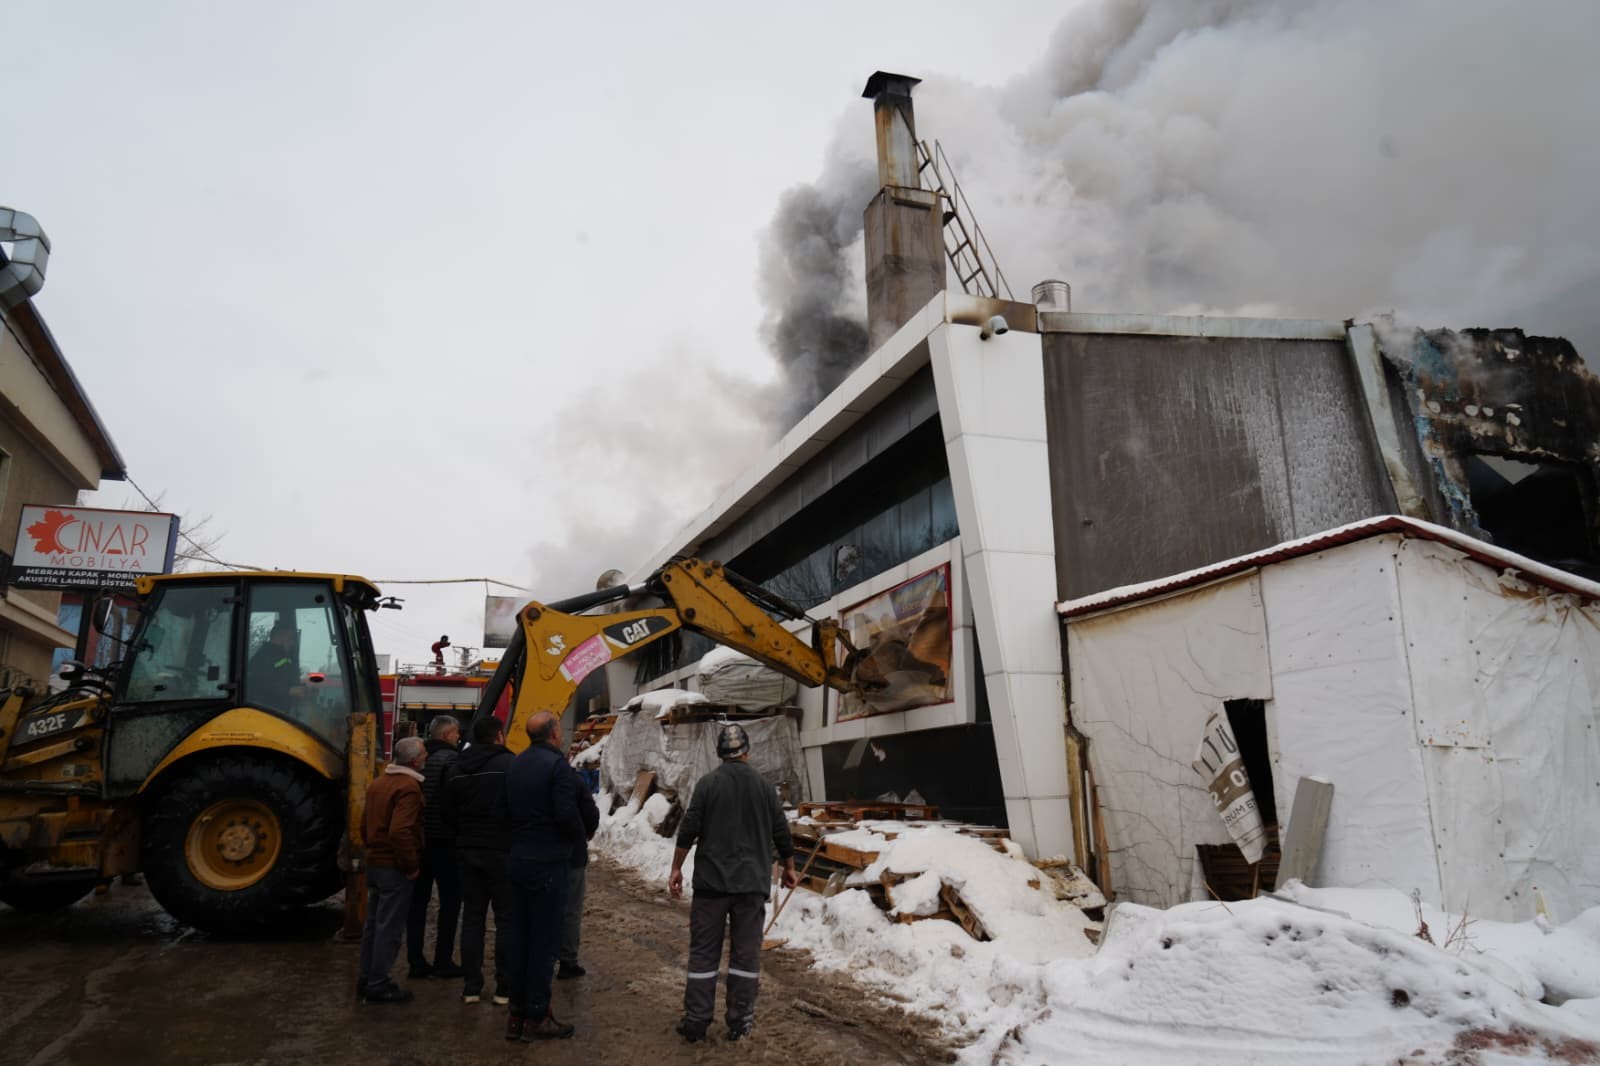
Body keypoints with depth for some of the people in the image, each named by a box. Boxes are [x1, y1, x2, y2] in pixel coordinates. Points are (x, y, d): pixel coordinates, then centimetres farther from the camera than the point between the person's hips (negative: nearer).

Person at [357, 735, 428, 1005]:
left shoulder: (379, 782, 10)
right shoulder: (409, 787, -20)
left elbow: (366, 824, 17)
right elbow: (400, 831, -29)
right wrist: (411, 865, -19)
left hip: (375, 862, 9)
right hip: (395, 868, -9)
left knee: (373, 923, 17)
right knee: (389, 927, 0)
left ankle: (366, 980, 25)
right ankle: (378, 986, 6)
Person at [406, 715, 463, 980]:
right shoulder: (451, 759, -12)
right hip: (444, 839, -6)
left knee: (418, 900, 11)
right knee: (450, 900, 4)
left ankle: (416, 962, 14)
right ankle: (443, 962, 6)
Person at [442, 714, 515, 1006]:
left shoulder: (454, 770, 6)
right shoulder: (509, 765, -13)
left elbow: (447, 814, 10)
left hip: (467, 851, 5)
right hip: (502, 852, -5)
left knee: (472, 916, 13)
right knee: (506, 918, 4)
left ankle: (471, 987, 16)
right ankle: (505, 987, 7)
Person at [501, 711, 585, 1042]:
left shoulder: (515, 765, 9)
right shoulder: (558, 765, -16)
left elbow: (507, 810, 13)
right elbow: (567, 814, -21)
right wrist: (578, 835, -3)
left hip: (518, 860, 8)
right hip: (549, 863, -8)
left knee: (519, 937, 14)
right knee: (544, 940, 1)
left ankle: (517, 1013, 21)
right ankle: (537, 1018, 8)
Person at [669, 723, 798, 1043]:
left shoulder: (708, 783, -5)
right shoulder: (764, 785, 1)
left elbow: (688, 830, -7)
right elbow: (781, 832, 6)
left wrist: (676, 868, 2)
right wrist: (789, 868, 19)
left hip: (711, 879, -1)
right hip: (752, 882, 1)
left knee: (704, 951, 6)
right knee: (745, 952, 7)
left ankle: (696, 1020, 9)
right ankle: (739, 1021, 11)